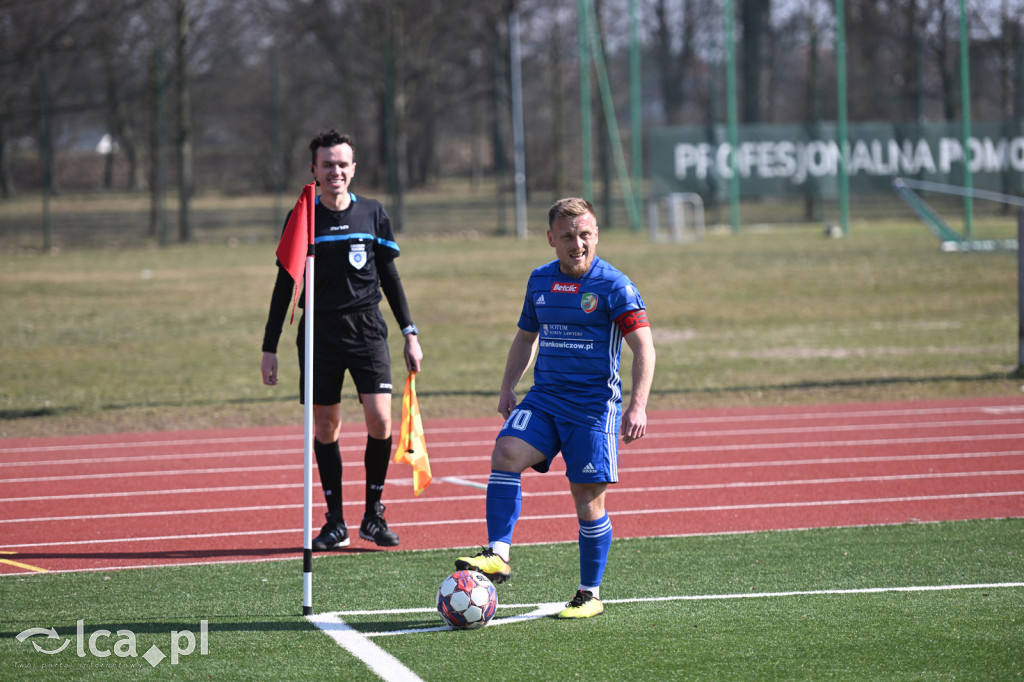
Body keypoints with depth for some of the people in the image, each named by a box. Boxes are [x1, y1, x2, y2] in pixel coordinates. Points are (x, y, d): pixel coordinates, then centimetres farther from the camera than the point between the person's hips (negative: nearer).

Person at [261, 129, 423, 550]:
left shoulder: (373, 214, 5)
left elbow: (389, 277, 12)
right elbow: (285, 285, 6)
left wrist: (409, 333, 7)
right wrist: (269, 348, 3)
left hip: (367, 330, 0)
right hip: (319, 334, 0)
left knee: (380, 420, -11)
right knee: (325, 428, 3)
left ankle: (373, 515, 3)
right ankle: (335, 521, 11)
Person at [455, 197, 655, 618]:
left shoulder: (614, 286, -8)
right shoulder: (540, 281, 9)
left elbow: (644, 348, -10)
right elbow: (526, 337, 24)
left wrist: (637, 406, -21)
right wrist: (508, 388, 14)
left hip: (594, 405, -4)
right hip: (544, 398, 4)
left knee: (588, 500, -2)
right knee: (506, 453, -21)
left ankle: (590, 595, 12)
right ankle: (497, 555, -22)